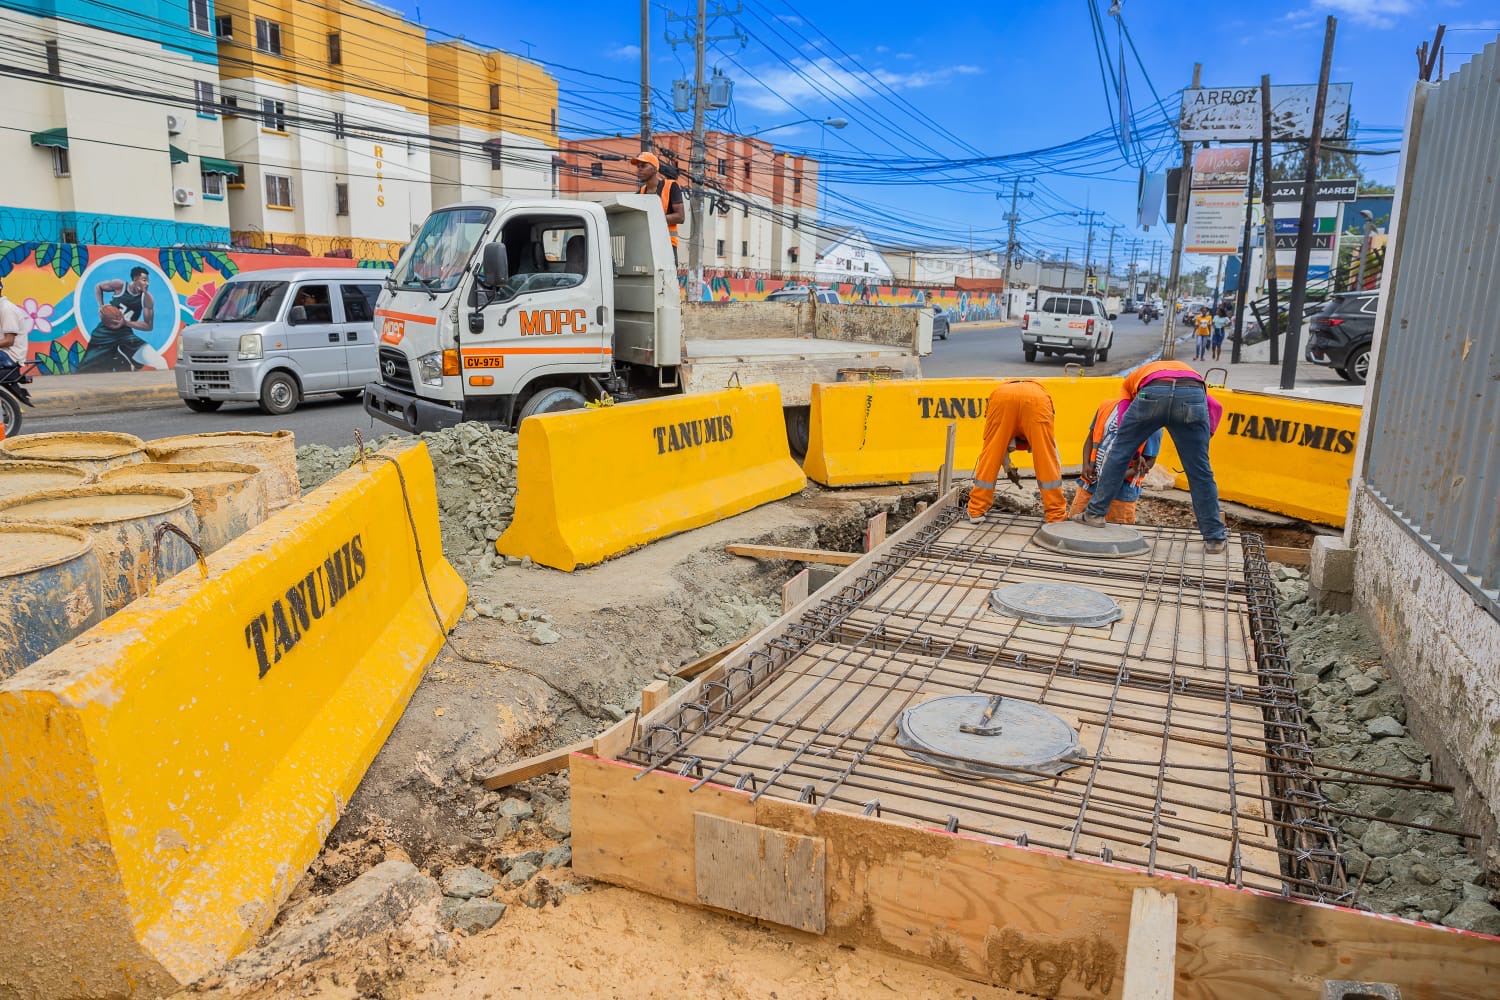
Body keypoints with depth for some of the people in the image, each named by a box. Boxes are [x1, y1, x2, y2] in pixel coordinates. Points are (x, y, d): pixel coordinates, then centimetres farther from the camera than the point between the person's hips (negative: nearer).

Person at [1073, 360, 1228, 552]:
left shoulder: (1131, 379, 40)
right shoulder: (1188, 371, 45)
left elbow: (1124, 424, 26)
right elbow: (1215, 407, 26)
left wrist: (1134, 456, 36)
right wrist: (1205, 437, 26)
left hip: (1152, 392, -1)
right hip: (1192, 394, 1)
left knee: (1119, 454, 17)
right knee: (1199, 470, 8)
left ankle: (1095, 513, 24)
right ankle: (1215, 538, 15)